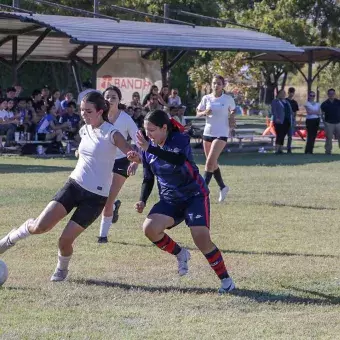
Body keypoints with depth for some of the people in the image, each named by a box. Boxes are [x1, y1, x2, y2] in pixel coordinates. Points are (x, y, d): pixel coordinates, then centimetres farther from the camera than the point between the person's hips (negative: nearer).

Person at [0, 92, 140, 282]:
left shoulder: (111, 134, -14)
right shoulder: (85, 130, 6)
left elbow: (136, 157, -27)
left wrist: (133, 156, -48)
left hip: (96, 196, -5)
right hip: (74, 185, 5)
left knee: (65, 240, -9)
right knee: (40, 226, -12)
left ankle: (62, 269, 23)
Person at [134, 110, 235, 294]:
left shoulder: (180, 140, -17)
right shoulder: (148, 148, 1)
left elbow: (178, 159, -41)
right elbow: (148, 179, 13)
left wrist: (150, 149, -47)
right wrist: (142, 200, -4)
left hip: (195, 196, -5)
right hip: (170, 200, 5)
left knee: (201, 239, -21)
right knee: (149, 228, -20)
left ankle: (226, 279, -4)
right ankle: (180, 254, 6)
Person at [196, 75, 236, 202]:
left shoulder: (228, 99, -1)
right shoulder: (206, 98, 4)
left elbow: (232, 111, 14)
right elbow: (198, 113, 7)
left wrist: (232, 118, -6)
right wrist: (205, 113, -14)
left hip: (221, 134, -4)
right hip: (207, 133, 4)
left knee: (210, 162, -16)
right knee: (213, 163, 12)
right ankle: (222, 187, 29)